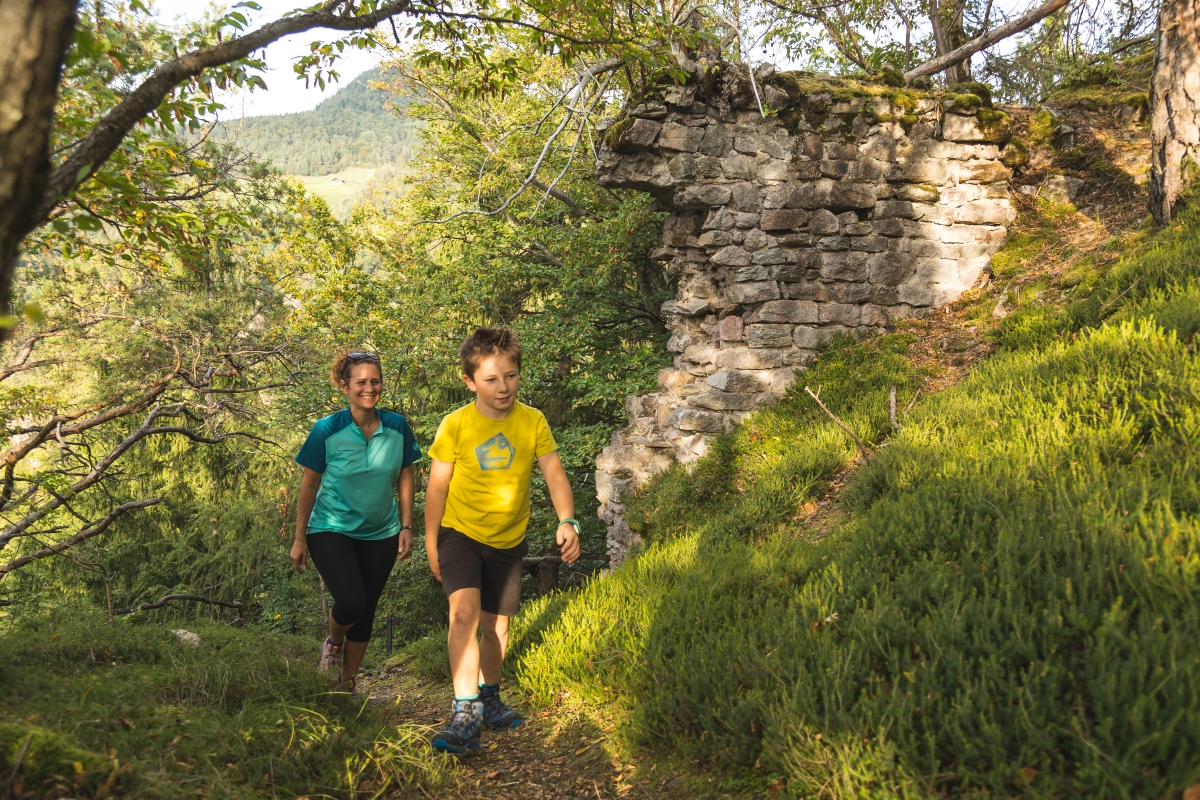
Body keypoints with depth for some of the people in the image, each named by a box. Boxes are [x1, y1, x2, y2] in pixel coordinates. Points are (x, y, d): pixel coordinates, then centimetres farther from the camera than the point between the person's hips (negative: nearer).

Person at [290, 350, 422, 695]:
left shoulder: (397, 427, -7)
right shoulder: (327, 430, -13)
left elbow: (405, 478, 4)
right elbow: (309, 483, -5)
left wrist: (406, 527, 1)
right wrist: (300, 538, -3)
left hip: (380, 534, 3)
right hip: (331, 530, -3)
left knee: (366, 610, 10)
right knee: (351, 602, -21)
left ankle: (348, 682, 30)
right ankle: (333, 643, 15)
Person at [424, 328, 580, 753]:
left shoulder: (533, 421, -8)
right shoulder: (454, 426, -13)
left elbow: (554, 473, -9)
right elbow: (437, 486, -5)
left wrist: (567, 521, -24)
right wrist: (431, 542, -1)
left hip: (508, 541, 3)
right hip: (460, 533, -3)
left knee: (496, 623, 12)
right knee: (464, 612, -22)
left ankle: (488, 697, 35)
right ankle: (465, 713, -19)